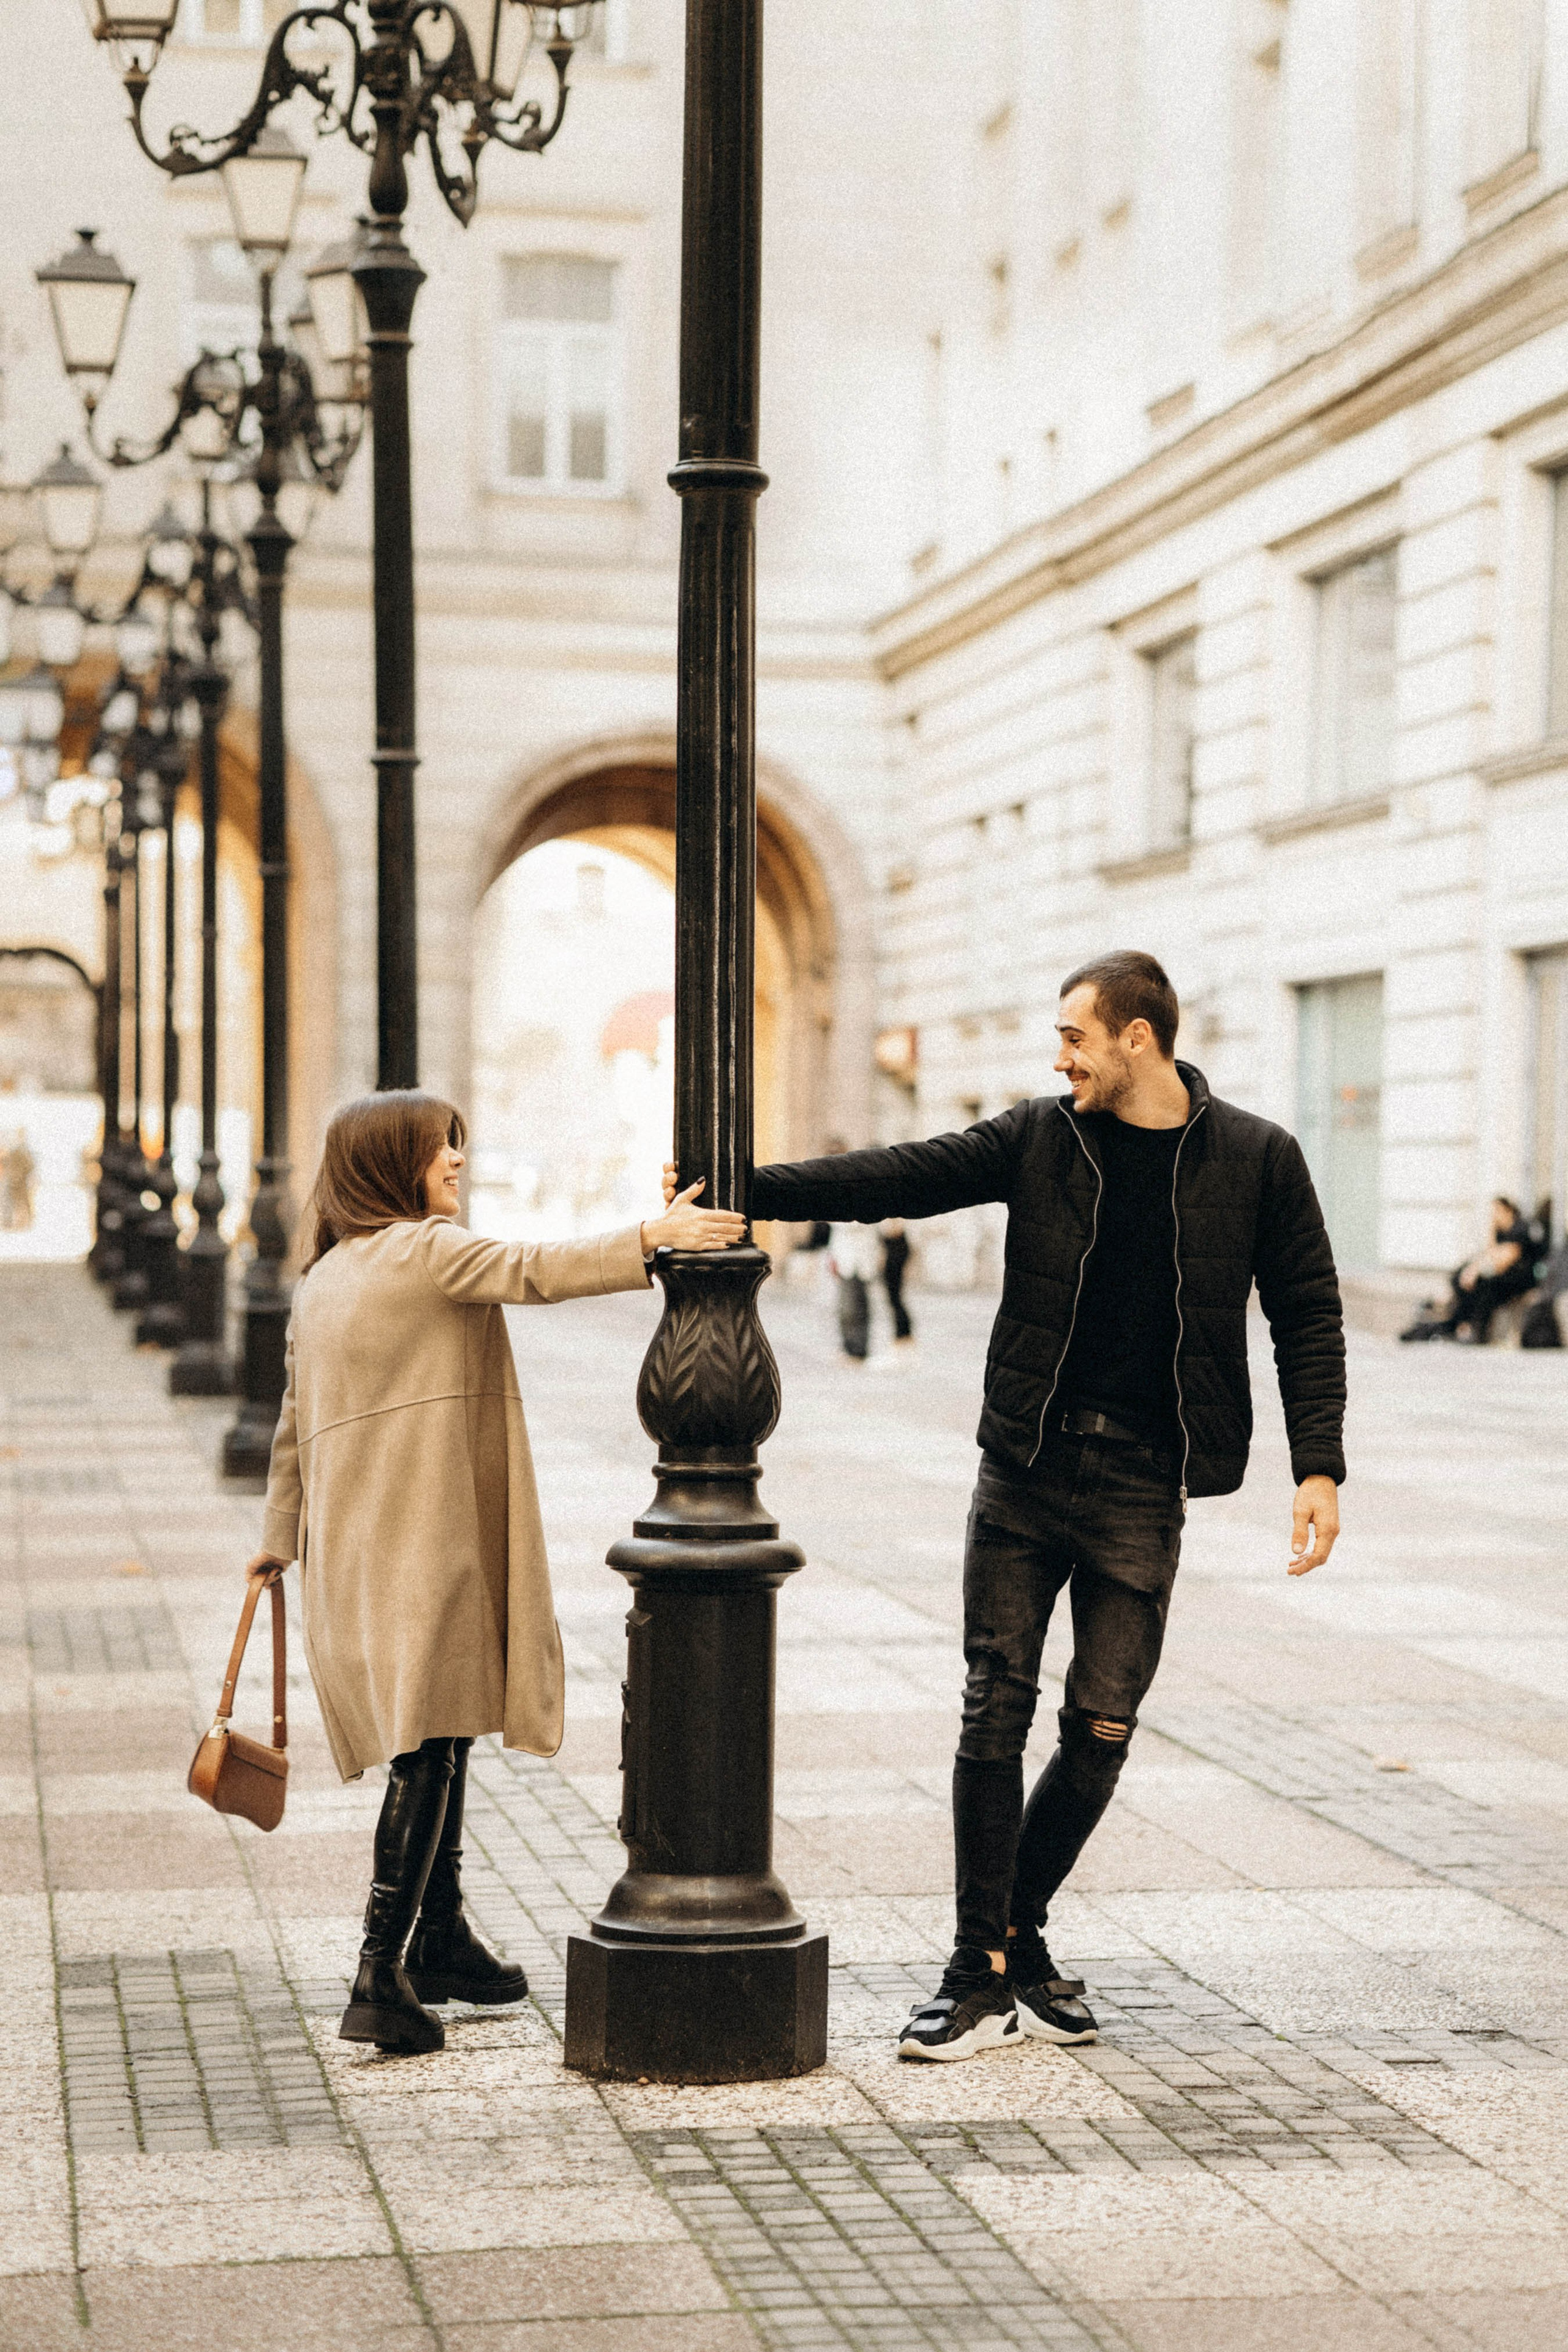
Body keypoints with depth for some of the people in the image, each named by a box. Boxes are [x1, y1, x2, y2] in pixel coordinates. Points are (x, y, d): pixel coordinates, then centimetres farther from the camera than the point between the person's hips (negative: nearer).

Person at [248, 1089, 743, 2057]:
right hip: (427, 1542, -9)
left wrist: (283, 1535, 30)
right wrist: (651, 1240, -26)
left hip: (354, 1549, 9)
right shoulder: (425, 1250, -8)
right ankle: (383, 1977, -13)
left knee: (435, 1744, 18)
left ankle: (442, 1941, 28)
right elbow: (532, 1271, -23)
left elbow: (296, 1423, 23)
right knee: (430, 1751, -9)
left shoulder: (323, 1278, 18)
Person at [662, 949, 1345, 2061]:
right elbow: (898, 1176, -2)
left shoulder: (1257, 1162, -1)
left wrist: (1318, 1466, -6)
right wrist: (745, 1189, -12)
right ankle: (987, 1971, 5)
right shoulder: (1039, 1139, 3)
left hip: (1142, 1488, -1)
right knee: (996, 1711, -2)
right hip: (1025, 1469, 1)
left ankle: (1014, 1931, 22)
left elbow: (1308, 1315, 3)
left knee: (1100, 1729, 1)